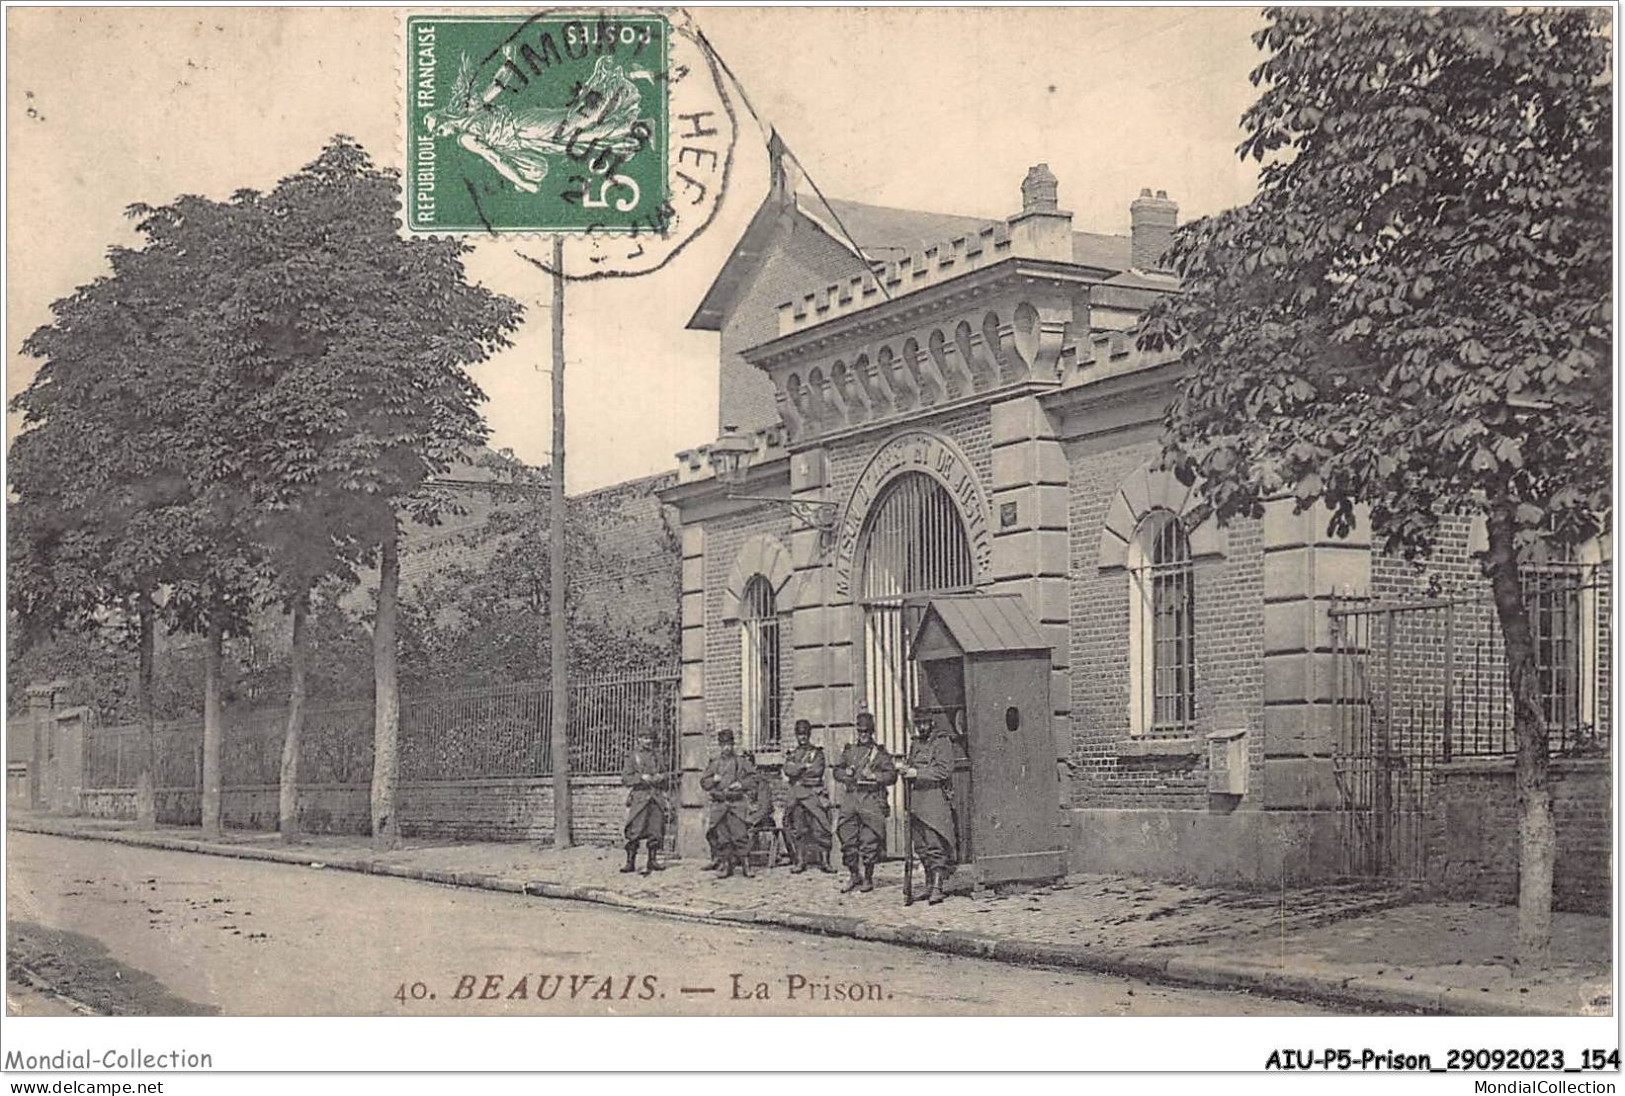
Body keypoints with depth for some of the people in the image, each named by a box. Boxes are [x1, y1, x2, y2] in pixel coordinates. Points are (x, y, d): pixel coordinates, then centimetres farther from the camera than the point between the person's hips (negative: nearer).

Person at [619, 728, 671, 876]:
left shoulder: (656, 756, 16)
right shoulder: (633, 756, 3)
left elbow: (666, 774, 23)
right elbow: (625, 778, -3)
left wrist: (662, 777, 1)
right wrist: (641, 777, -16)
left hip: (656, 797, 5)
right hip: (640, 797, -5)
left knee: (656, 831, 3)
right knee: (635, 831, -9)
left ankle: (652, 861, 12)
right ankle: (630, 862, -6)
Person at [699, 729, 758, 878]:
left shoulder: (740, 762, 7)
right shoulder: (714, 764, 13)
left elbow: (753, 777, 6)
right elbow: (703, 782, 13)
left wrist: (741, 784, -10)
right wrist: (714, 779, -6)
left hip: (737, 803, -3)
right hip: (719, 803, 3)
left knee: (740, 835, -11)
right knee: (721, 837, 1)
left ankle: (746, 866, -8)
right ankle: (726, 866, 8)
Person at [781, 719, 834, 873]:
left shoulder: (817, 753, 8)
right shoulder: (791, 755, 16)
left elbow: (817, 770, -8)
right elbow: (788, 770, -2)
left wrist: (797, 772, -5)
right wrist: (805, 766, -10)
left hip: (814, 795, -3)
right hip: (796, 795, 3)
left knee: (820, 828, -8)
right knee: (798, 830, 2)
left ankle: (824, 861, -6)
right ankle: (800, 862, 8)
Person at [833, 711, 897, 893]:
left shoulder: (880, 752, 5)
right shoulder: (849, 750, 16)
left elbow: (892, 774, 0)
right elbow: (836, 771, 20)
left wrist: (874, 776, -13)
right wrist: (846, 772, -1)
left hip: (872, 799, -3)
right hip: (850, 798, 4)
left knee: (869, 841, -3)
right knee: (848, 840, 2)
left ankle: (867, 878, 7)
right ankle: (854, 876, 15)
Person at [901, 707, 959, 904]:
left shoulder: (942, 742, -3)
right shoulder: (915, 744, 19)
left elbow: (944, 770, -14)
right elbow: (909, 767, 25)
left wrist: (917, 773, -17)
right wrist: (906, 771, 2)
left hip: (936, 800, -7)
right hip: (916, 802, 7)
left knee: (935, 846, -12)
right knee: (921, 847, 9)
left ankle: (937, 888, -15)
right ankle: (929, 883, 18)